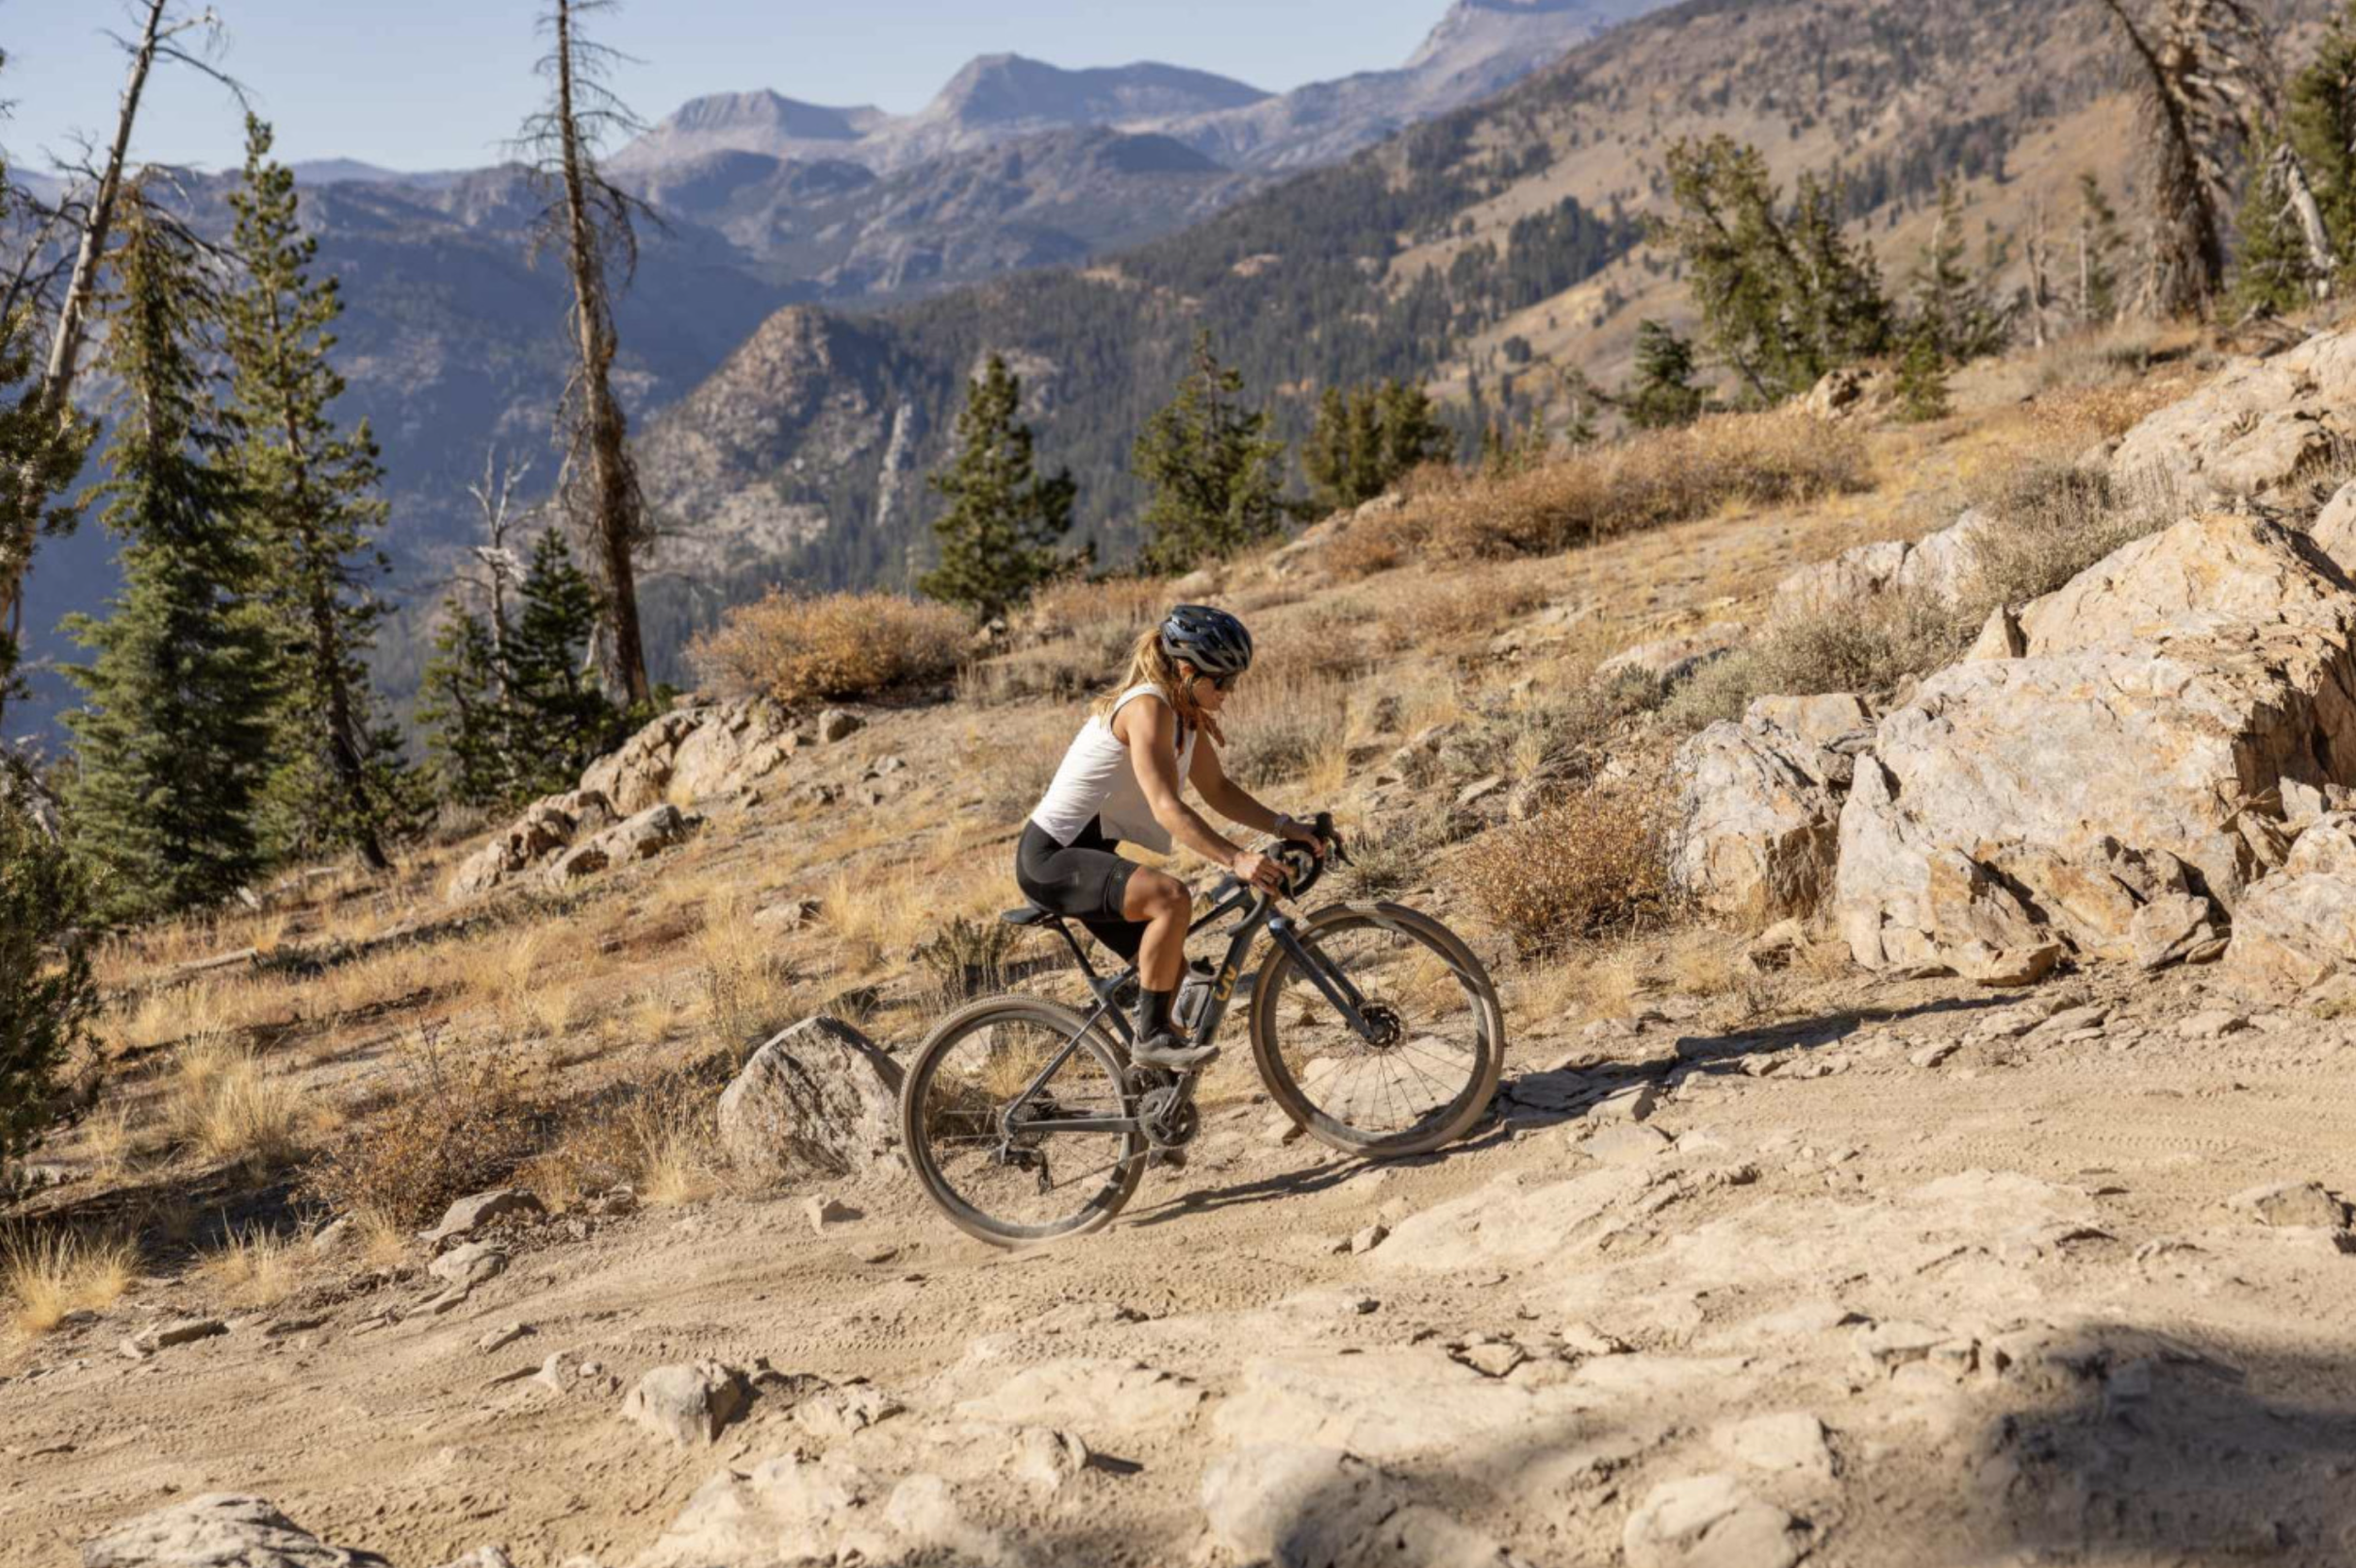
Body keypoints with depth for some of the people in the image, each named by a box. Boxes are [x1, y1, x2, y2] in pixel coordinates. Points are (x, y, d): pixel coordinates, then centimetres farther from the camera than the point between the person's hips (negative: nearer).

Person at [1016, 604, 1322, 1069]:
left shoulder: (1185, 713, 7)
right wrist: (1236, 859, -42)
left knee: (1170, 969, 12)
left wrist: (1285, 827, -3)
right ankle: (1151, 1035, -21)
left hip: (1087, 856, 10)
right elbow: (1168, 809, -32)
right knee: (1172, 898, -31)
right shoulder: (1147, 708, -23)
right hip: (1051, 857, -10)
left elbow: (1218, 790, 11)